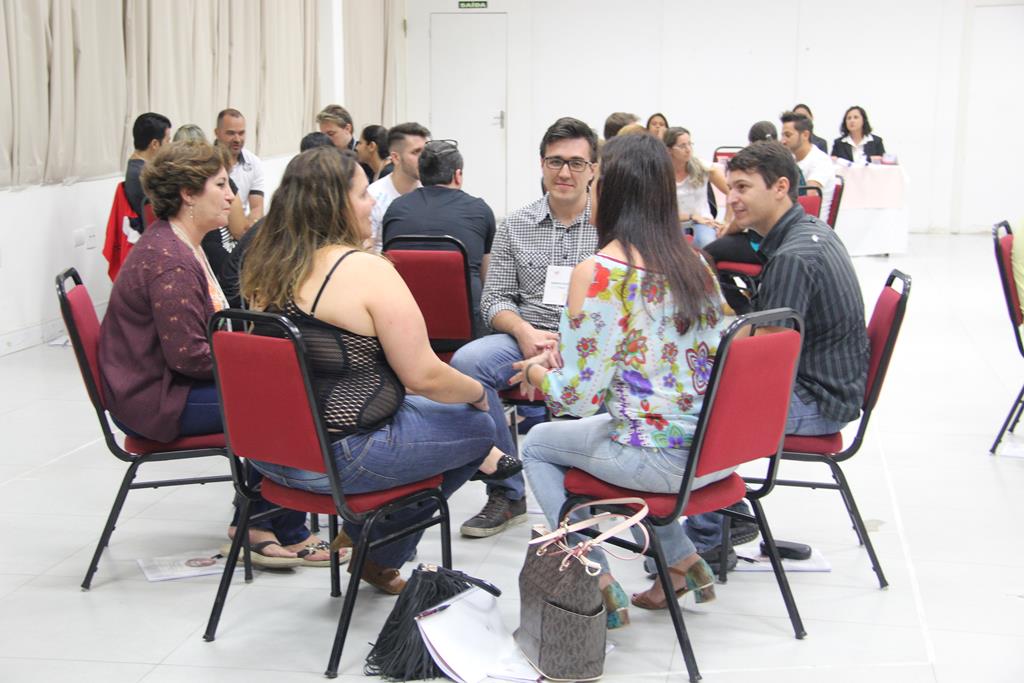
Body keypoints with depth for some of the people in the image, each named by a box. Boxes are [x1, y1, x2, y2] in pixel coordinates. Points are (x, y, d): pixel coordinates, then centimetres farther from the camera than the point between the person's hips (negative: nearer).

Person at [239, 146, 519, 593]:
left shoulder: (268, 269, 5)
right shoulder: (365, 270, -18)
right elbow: (424, 376, -17)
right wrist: (478, 392, 3)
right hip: (339, 459, -8)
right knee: (478, 424, 8)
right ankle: (379, 555, 16)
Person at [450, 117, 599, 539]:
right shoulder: (515, 226, 12)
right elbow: (494, 299, 11)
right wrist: (526, 333, -12)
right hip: (527, 339, 3)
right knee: (466, 362, -26)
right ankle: (507, 493, -13)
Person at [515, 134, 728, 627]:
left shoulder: (597, 274, -16)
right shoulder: (693, 262, 5)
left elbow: (579, 397, -16)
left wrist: (538, 373, 6)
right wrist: (564, 355, 17)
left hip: (660, 459, -7)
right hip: (716, 452, 7)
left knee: (538, 444, 19)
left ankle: (597, 581, 14)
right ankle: (683, 560, 29)